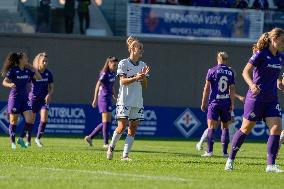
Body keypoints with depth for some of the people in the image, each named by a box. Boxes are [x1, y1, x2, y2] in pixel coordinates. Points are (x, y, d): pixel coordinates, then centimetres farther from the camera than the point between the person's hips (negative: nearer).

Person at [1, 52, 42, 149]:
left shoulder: (27, 70, 6)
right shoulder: (13, 70, -9)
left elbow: (39, 78, 9)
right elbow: (4, 82, -13)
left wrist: (33, 68, 0)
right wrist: (10, 85, -35)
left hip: (25, 98, 5)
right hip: (14, 98, -5)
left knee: (30, 120, -8)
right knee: (13, 121, 0)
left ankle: (21, 139, 7)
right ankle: (13, 142, 10)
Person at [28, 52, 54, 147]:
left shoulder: (48, 74, 0)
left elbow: (51, 87, 4)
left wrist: (49, 94, -15)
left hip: (44, 99, 2)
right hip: (34, 98, -2)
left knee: (44, 118, -15)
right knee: (31, 120, 2)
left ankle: (38, 138, 3)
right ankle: (28, 140, 19)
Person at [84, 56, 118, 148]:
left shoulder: (113, 74, 13)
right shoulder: (104, 73, -12)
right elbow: (97, 86, -16)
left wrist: (115, 97, 24)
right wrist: (95, 99, -21)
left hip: (109, 98, 9)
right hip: (103, 98, -9)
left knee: (107, 122, 10)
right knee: (106, 121, -9)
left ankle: (90, 137, 18)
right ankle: (106, 143, -5)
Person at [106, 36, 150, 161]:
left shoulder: (143, 65, 11)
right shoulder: (123, 63, -3)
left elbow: (144, 86, 10)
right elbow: (122, 81, -12)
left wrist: (144, 77, -9)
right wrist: (136, 78, -26)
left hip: (137, 102, 5)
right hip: (124, 101, -5)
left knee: (133, 129, -2)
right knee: (122, 127, -11)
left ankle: (125, 155, 1)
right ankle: (111, 147, 13)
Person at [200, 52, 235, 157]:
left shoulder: (212, 71, -1)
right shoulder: (230, 72, 4)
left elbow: (207, 88, 0)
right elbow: (232, 89, 2)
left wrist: (203, 102, 5)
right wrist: (232, 103, 5)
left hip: (214, 102, -2)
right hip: (226, 103, 2)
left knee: (211, 127, -4)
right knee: (225, 127, 11)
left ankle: (210, 151, -14)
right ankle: (225, 152, 10)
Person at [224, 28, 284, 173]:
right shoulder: (260, 54, -12)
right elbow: (246, 72, -16)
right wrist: (252, 85, -31)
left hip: (271, 99, 6)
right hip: (256, 98, -6)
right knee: (246, 129, 3)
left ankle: (270, 165, -8)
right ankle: (231, 159, 19)